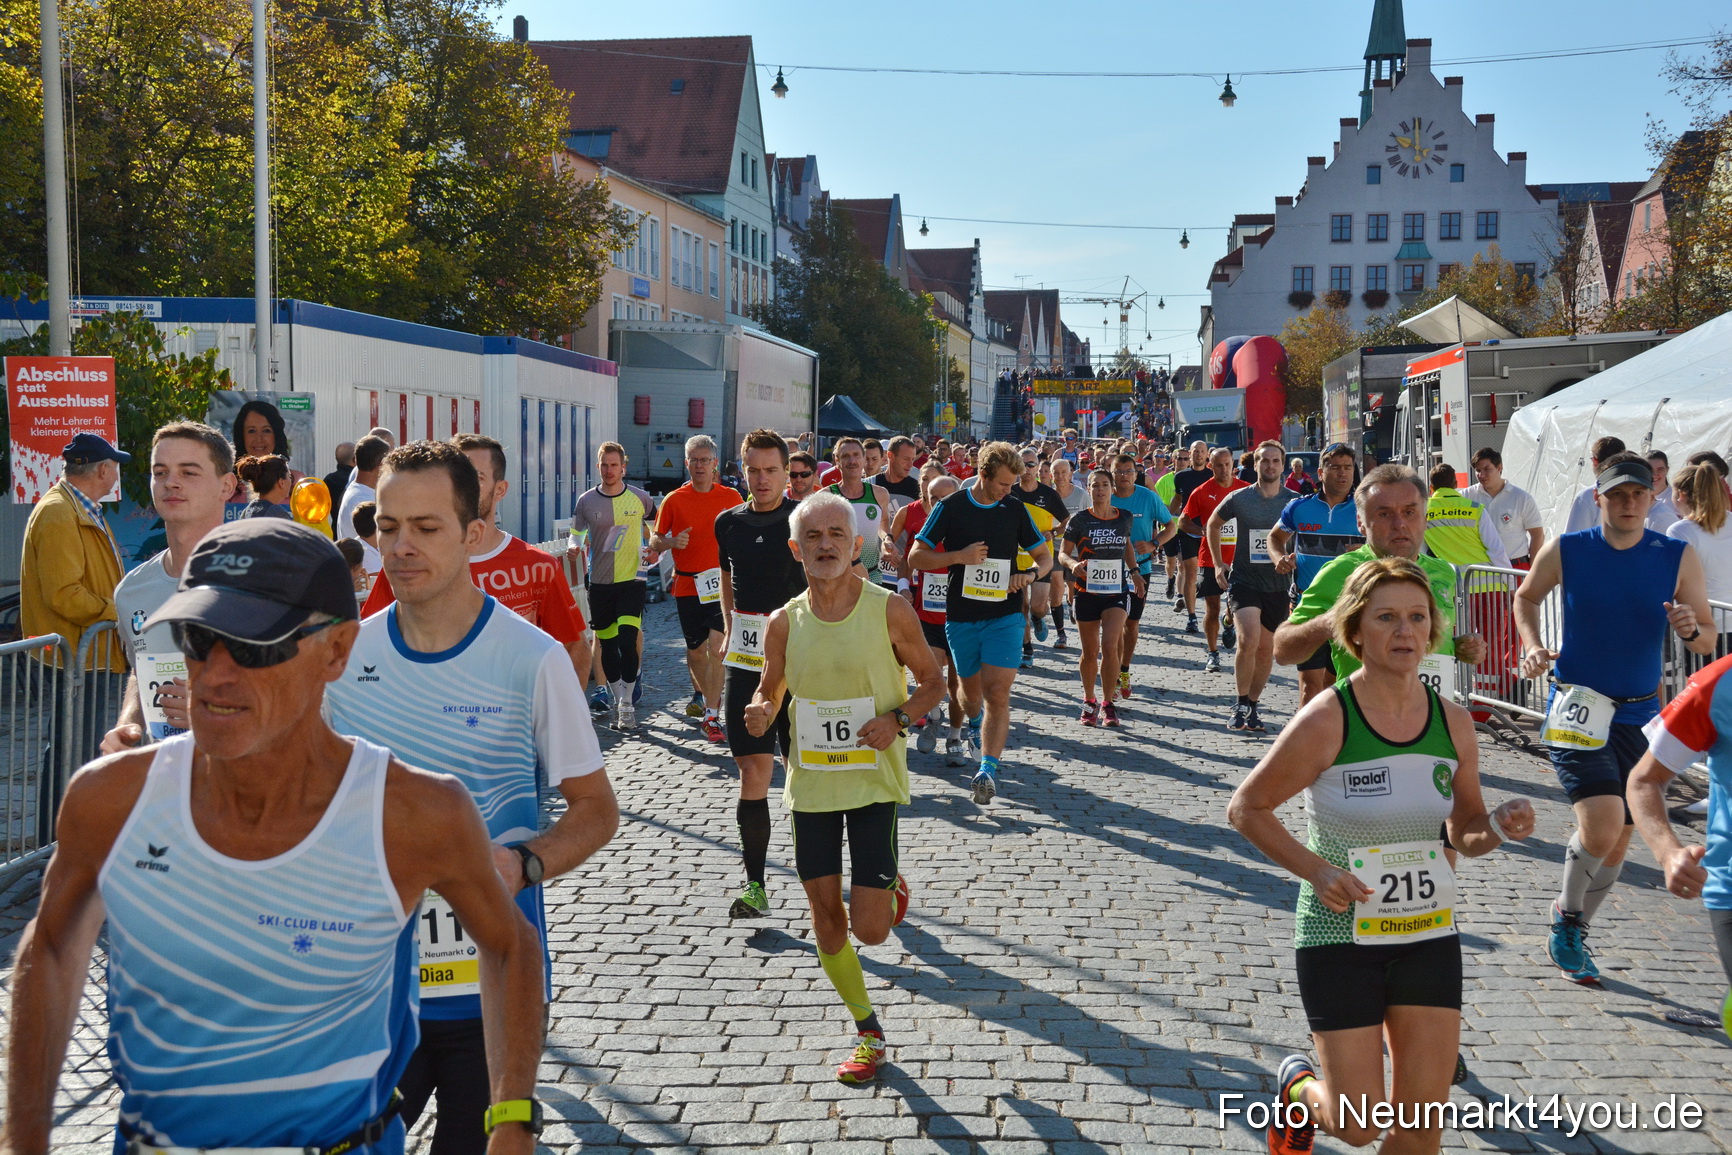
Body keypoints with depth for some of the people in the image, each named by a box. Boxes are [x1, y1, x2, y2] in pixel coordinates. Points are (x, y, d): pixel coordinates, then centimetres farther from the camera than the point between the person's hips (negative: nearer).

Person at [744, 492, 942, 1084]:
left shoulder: (890, 611, -8)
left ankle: (890, 887, 31)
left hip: (875, 780, -3)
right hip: (810, 783, 3)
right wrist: (761, 711, -11)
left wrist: (899, 719, -17)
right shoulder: (785, 622, 0)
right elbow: (771, 689, 12)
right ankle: (868, 1031, 29)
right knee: (826, 917, 8)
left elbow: (932, 681, 2)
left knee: (870, 929, -6)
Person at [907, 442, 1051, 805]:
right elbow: (916, 557, -4)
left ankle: (988, 768, -17)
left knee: (997, 692, -15)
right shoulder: (951, 507, -3)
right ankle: (975, 725, 50)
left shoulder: (1015, 509, 3)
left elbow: (1045, 557, 13)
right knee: (971, 690, 17)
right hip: (961, 615, 0)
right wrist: (959, 556, -17)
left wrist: (1029, 575, -9)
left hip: (1004, 614, 0)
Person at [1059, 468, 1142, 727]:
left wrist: (1134, 572, 13)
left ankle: (1108, 703, -4)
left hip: (1116, 591, 1)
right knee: (1090, 651, 7)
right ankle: (1089, 701, 27)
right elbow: (1063, 553, -3)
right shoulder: (1079, 520, -4)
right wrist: (1073, 564, -23)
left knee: (1109, 645, -15)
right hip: (1087, 591, -1)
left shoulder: (1125, 518, 4)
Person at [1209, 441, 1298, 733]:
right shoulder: (1239, 498, -2)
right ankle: (1241, 705, -5)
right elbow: (1213, 524, 16)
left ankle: (1252, 706, 25)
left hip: (1278, 585, 2)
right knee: (1249, 641, -20)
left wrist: (1294, 564, -2)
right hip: (1244, 580, -2)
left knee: (1266, 649, 9)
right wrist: (1218, 563, 12)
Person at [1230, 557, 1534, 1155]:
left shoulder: (1454, 724, -2)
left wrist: (1499, 828, -11)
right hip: (1340, 936, -4)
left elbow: (1465, 832, 12)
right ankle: (1299, 1089, 35)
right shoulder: (1326, 721, -16)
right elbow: (1246, 807, -8)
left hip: (1429, 937, 4)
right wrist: (1315, 869, -19)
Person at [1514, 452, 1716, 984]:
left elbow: (1708, 640, 1)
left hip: (1638, 716, 3)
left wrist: (1691, 629, -22)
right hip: (1576, 709, -3)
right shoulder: (1564, 552, -5)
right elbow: (1526, 597, 13)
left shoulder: (1678, 558, -2)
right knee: (1601, 825, -21)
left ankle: (1573, 936, 34)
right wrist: (1533, 645, -4)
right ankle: (1566, 915, 8)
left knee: (1618, 838, 11)